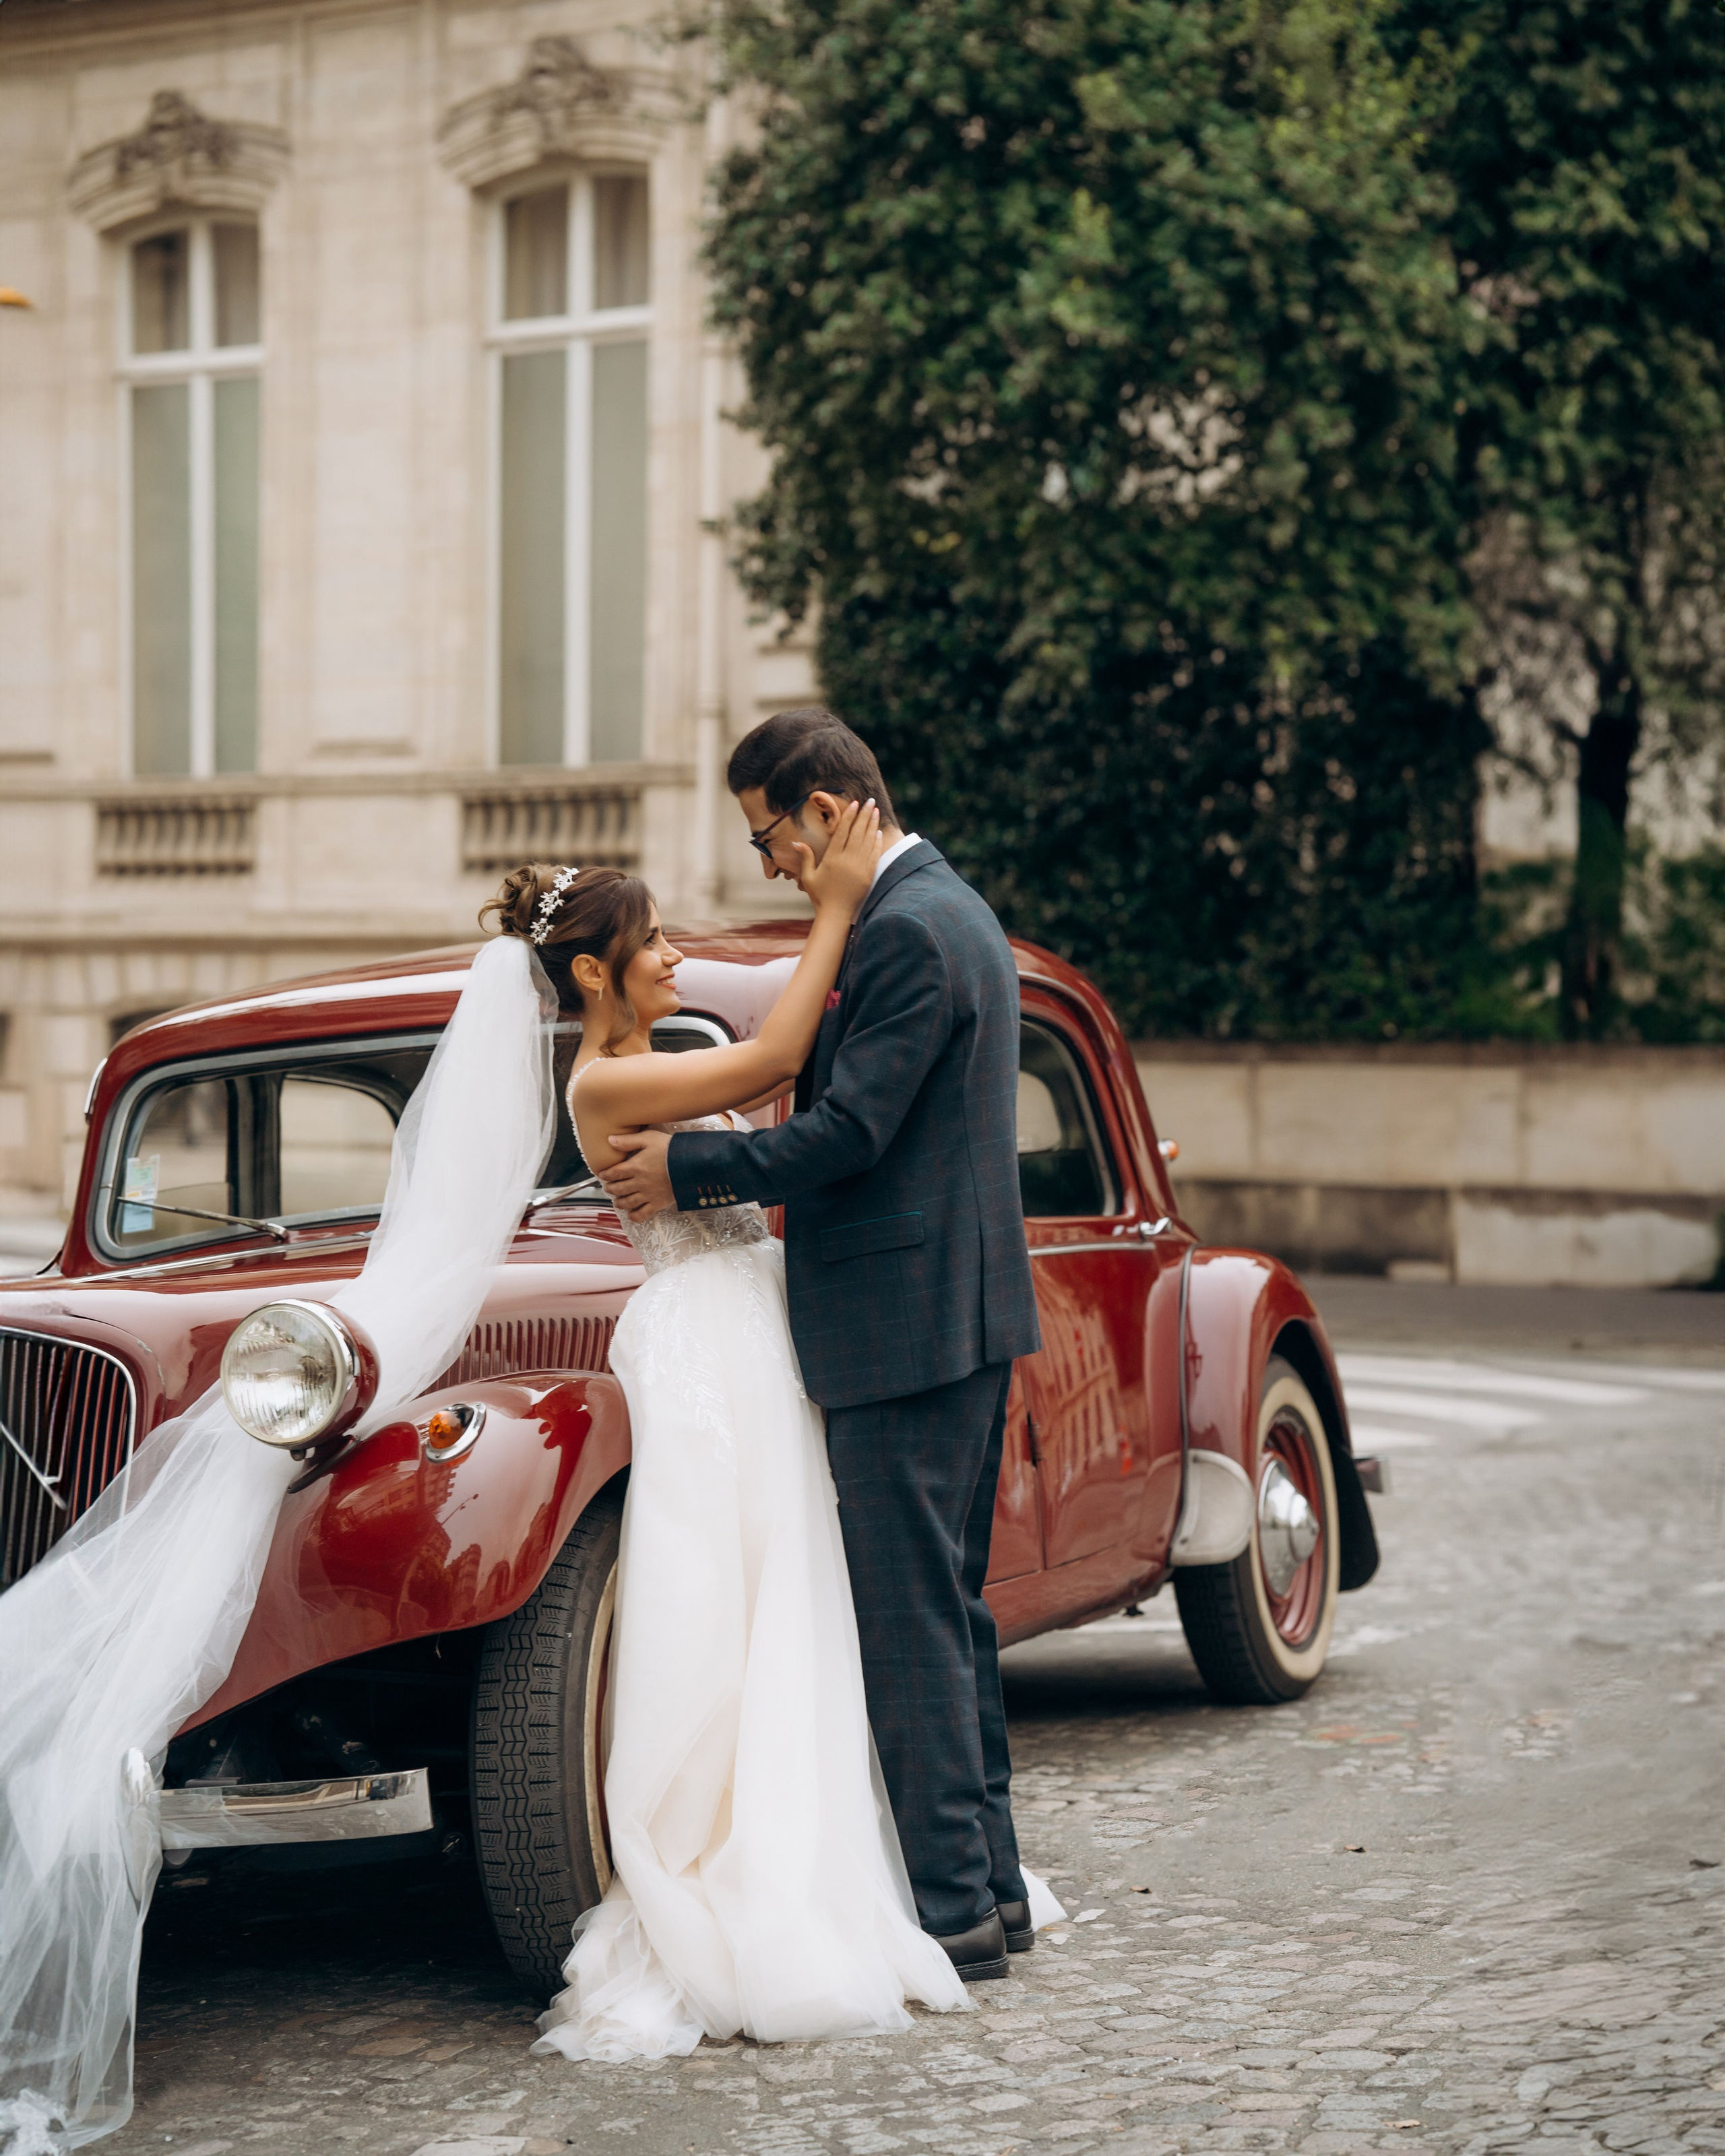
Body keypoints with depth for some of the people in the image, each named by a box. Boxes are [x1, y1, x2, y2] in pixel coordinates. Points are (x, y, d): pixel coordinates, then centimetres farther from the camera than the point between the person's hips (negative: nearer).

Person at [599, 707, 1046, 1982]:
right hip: (968, 1311, 11)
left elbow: (848, 1133, -20)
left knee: (909, 1621, -6)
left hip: (903, 1327, -11)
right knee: (951, 1609, 16)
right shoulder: (951, 911, 16)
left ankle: (953, 1911, -2)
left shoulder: (904, 933, -17)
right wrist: (708, 1171, 12)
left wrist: (687, 1168, -9)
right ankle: (991, 1885, 22)